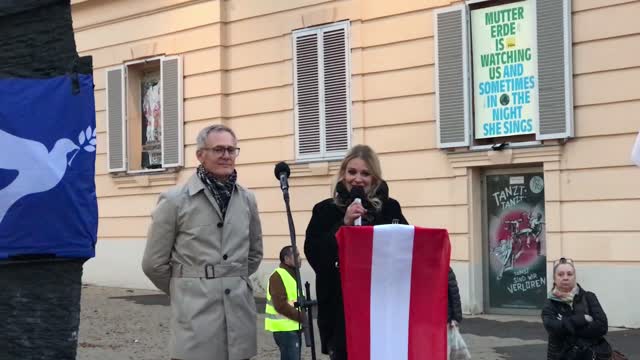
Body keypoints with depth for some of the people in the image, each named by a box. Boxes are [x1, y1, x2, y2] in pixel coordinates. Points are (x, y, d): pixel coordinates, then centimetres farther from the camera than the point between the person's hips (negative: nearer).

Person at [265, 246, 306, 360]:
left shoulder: (293, 274, 18)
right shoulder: (278, 276, -14)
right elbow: (280, 305, -23)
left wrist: (301, 316, 8)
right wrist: (302, 317, -19)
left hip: (293, 327, 10)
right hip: (284, 328, -10)